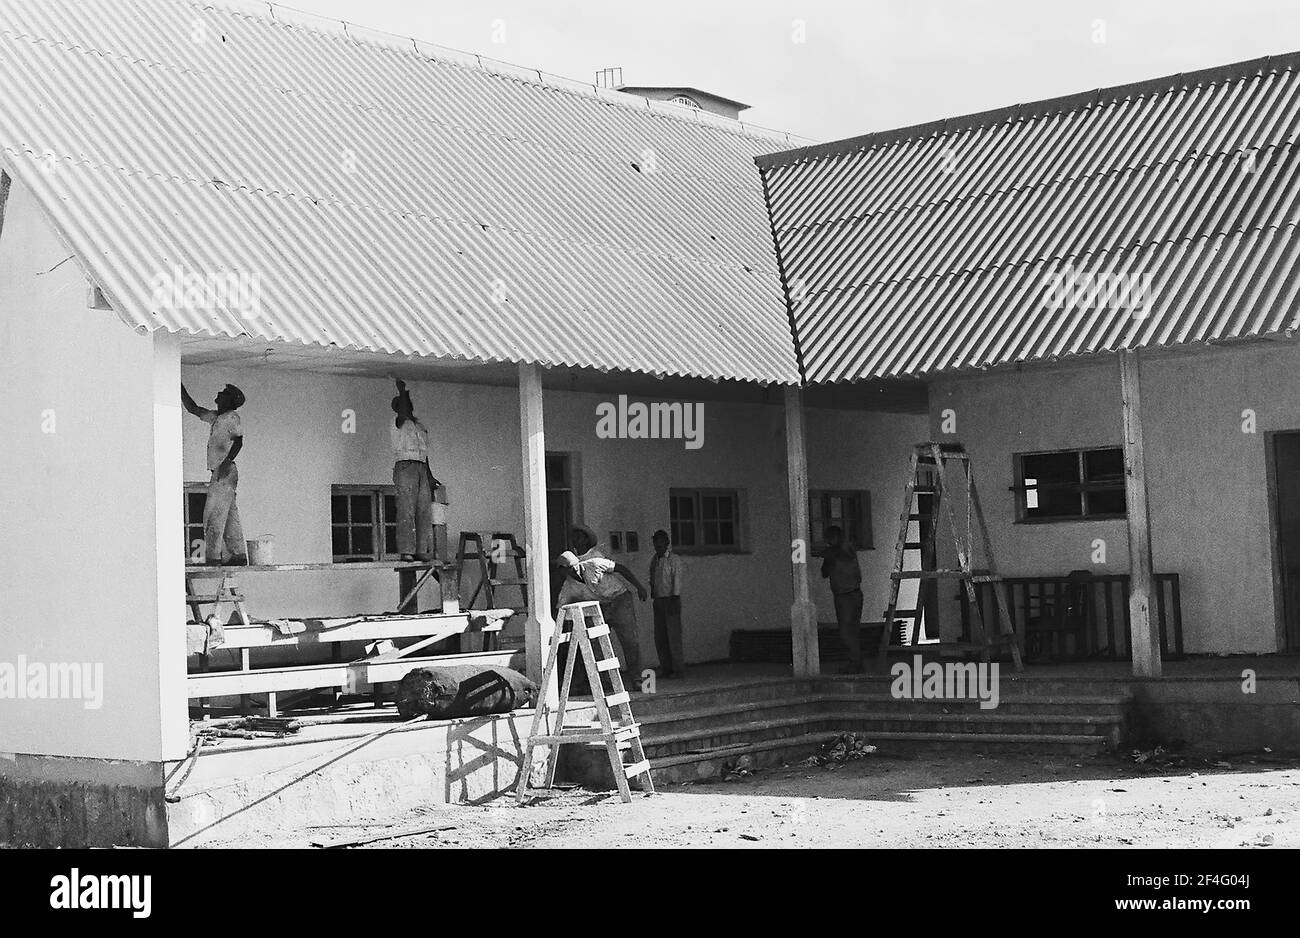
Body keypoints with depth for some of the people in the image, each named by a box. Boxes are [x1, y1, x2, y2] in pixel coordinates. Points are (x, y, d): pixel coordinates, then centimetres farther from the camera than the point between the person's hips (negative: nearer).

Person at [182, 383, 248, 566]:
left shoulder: (232, 417, -5)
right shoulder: (215, 417, 20)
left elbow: (238, 441, -16)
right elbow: (193, 408, 28)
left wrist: (227, 461, -27)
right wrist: (180, 387, 24)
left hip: (225, 472, -9)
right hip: (219, 473, 9)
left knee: (214, 516, -13)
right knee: (229, 517, 7)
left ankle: (212, 557, -16)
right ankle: (238, 556, 8)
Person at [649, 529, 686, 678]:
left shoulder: (674, 560, -5)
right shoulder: (654, 560, 14)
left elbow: (677, 580, -10)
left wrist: (675, 598, -16)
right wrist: (652, 596, 12)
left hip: (671, 599, -7)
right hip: (658, 600, 7)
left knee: (673, 635, -8)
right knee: (660, 637, 5)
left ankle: (679, 669, -4)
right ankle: (666, 669, 10)